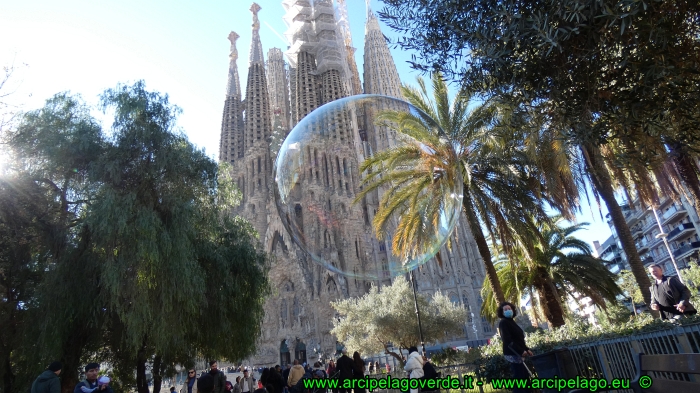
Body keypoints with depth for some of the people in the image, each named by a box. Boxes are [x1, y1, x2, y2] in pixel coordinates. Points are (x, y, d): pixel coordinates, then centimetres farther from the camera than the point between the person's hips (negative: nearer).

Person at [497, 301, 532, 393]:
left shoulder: (512, 322, 18)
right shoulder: (503, 323, -11)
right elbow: (507, 340, -20)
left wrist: (527, 349, 10)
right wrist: (521, 351, -21)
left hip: (517, 354, 9)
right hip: (512, 354, -9)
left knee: (525, 376, 11)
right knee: (519, 377, -9)